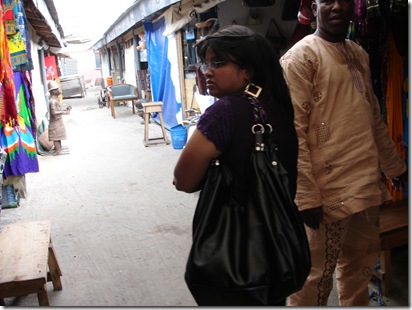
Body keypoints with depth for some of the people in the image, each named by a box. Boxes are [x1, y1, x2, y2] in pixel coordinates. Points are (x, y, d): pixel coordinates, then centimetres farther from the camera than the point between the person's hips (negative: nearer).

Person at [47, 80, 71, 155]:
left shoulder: (56, 99, 9)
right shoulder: (52, 101, -24)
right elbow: (53, 112, -31)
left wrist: (65, 108, 10)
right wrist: (63, 112, -30)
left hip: (58, 121, 10)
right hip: (55, 122, -10)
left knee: (59, 135, 20)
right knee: (57, 136, -2)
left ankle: (59, 148, 32)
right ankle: (58, 150, 6)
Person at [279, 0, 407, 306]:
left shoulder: (359, 54, 15)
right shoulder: (300, 57, -9)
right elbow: (291, 131, -15)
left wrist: (394, 165, 22)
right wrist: (306, 195, -19)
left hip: (367, 184, 8)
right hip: (329, 189, -7)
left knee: (361, 261, 17)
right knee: (316, 272, 1)